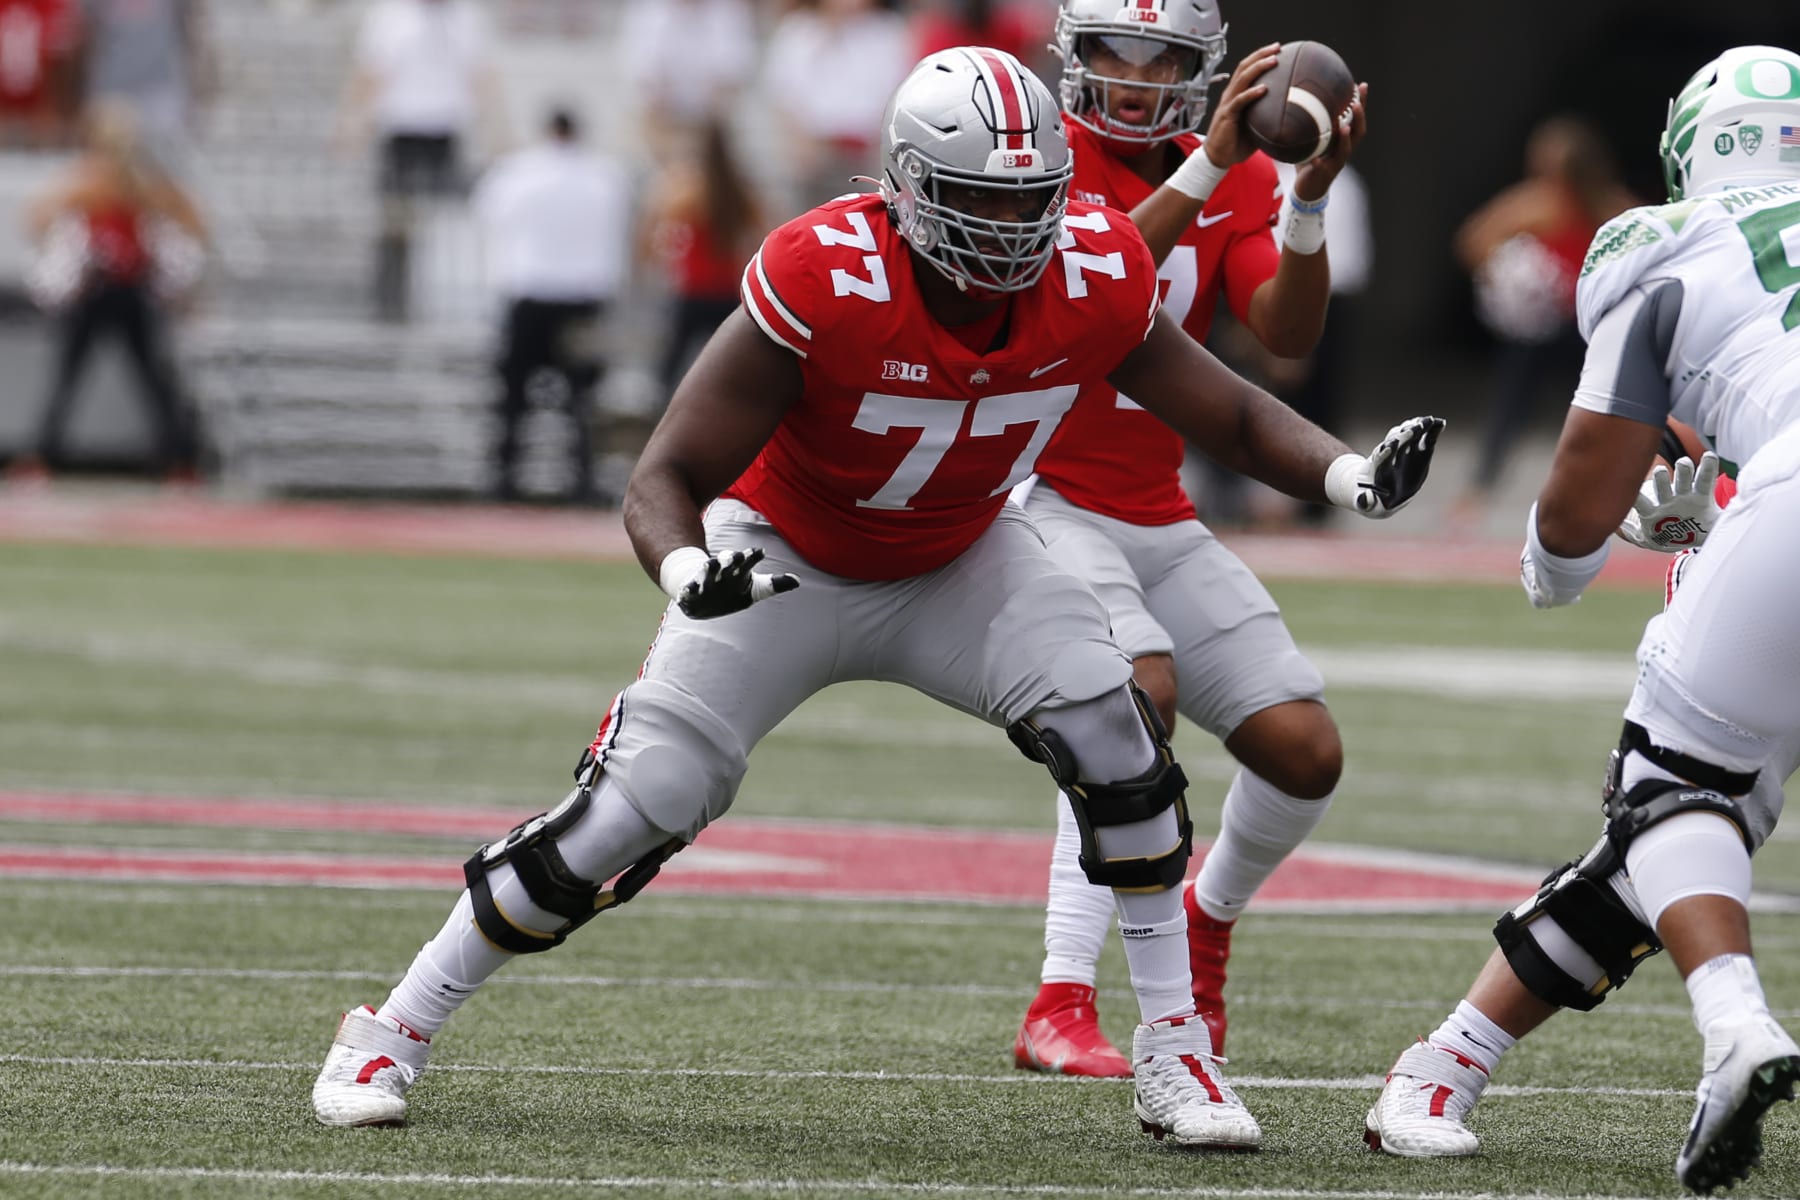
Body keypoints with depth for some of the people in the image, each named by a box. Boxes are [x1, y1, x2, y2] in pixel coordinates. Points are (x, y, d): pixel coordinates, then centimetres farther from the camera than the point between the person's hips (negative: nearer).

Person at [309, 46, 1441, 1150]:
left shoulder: (1095, 276, -22)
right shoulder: (825, 282, -34)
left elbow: (1231, 413, -8)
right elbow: (667, 476, -29)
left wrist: (1348, 472, -27)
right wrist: (688, 571, -51)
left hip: (960, 565, 3)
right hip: (788, 561, -3)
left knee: (1112, 731, -21)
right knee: (629, 811, -8)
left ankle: (1175, 1056, -9)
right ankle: (395, 1032, 10)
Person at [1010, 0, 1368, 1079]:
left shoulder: (1239, 187, 3)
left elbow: (1289, 334, -11)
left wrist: (1310, 198, -27)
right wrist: (1206, 167, -36)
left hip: (1155, 519, 6)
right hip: (1038, 497, -6)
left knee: (1307, 753, 1)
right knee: (1141, 688, -31)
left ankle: (1211, 916, 35)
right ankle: (1060, 1008, -30)